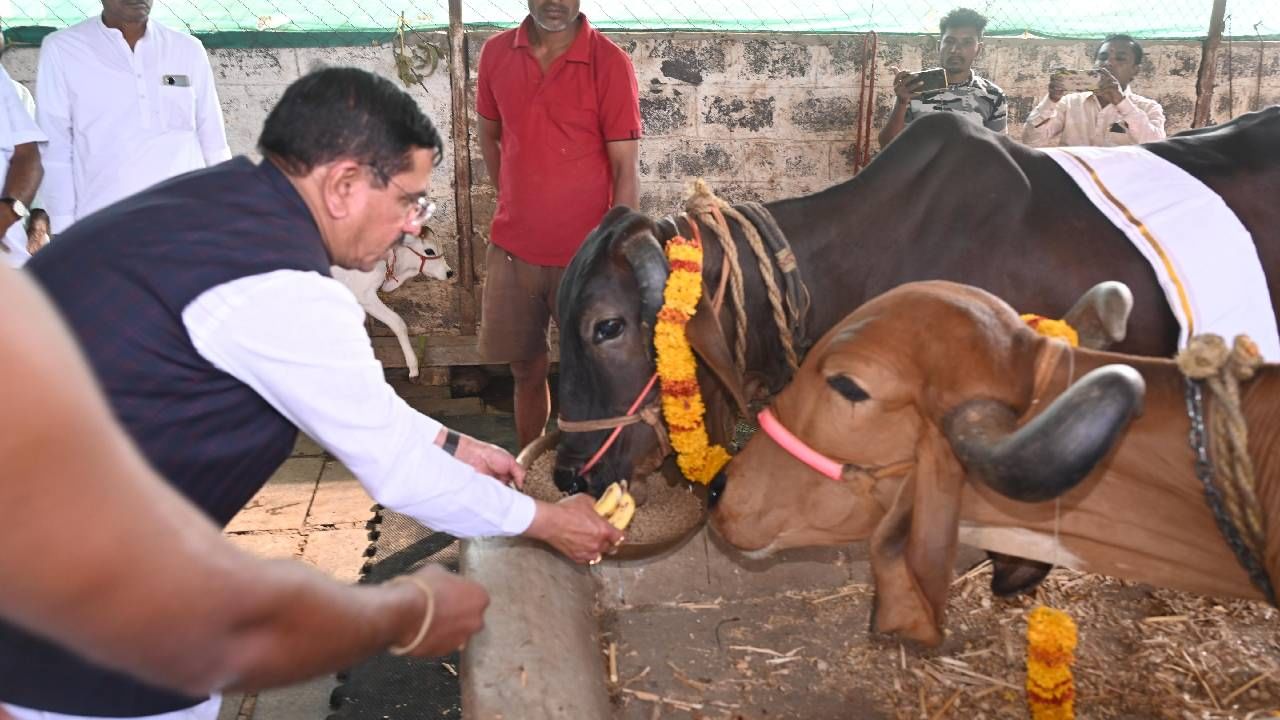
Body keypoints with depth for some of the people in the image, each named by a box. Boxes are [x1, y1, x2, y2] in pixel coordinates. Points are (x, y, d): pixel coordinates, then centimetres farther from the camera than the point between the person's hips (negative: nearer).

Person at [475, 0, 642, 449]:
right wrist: (515, 204, 12)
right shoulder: (496, 53, 2)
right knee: (526, 370, 15)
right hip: (512, 251, 4)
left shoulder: (610, 63, -11)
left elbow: (627, 170, -11)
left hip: (584, 256, -3)